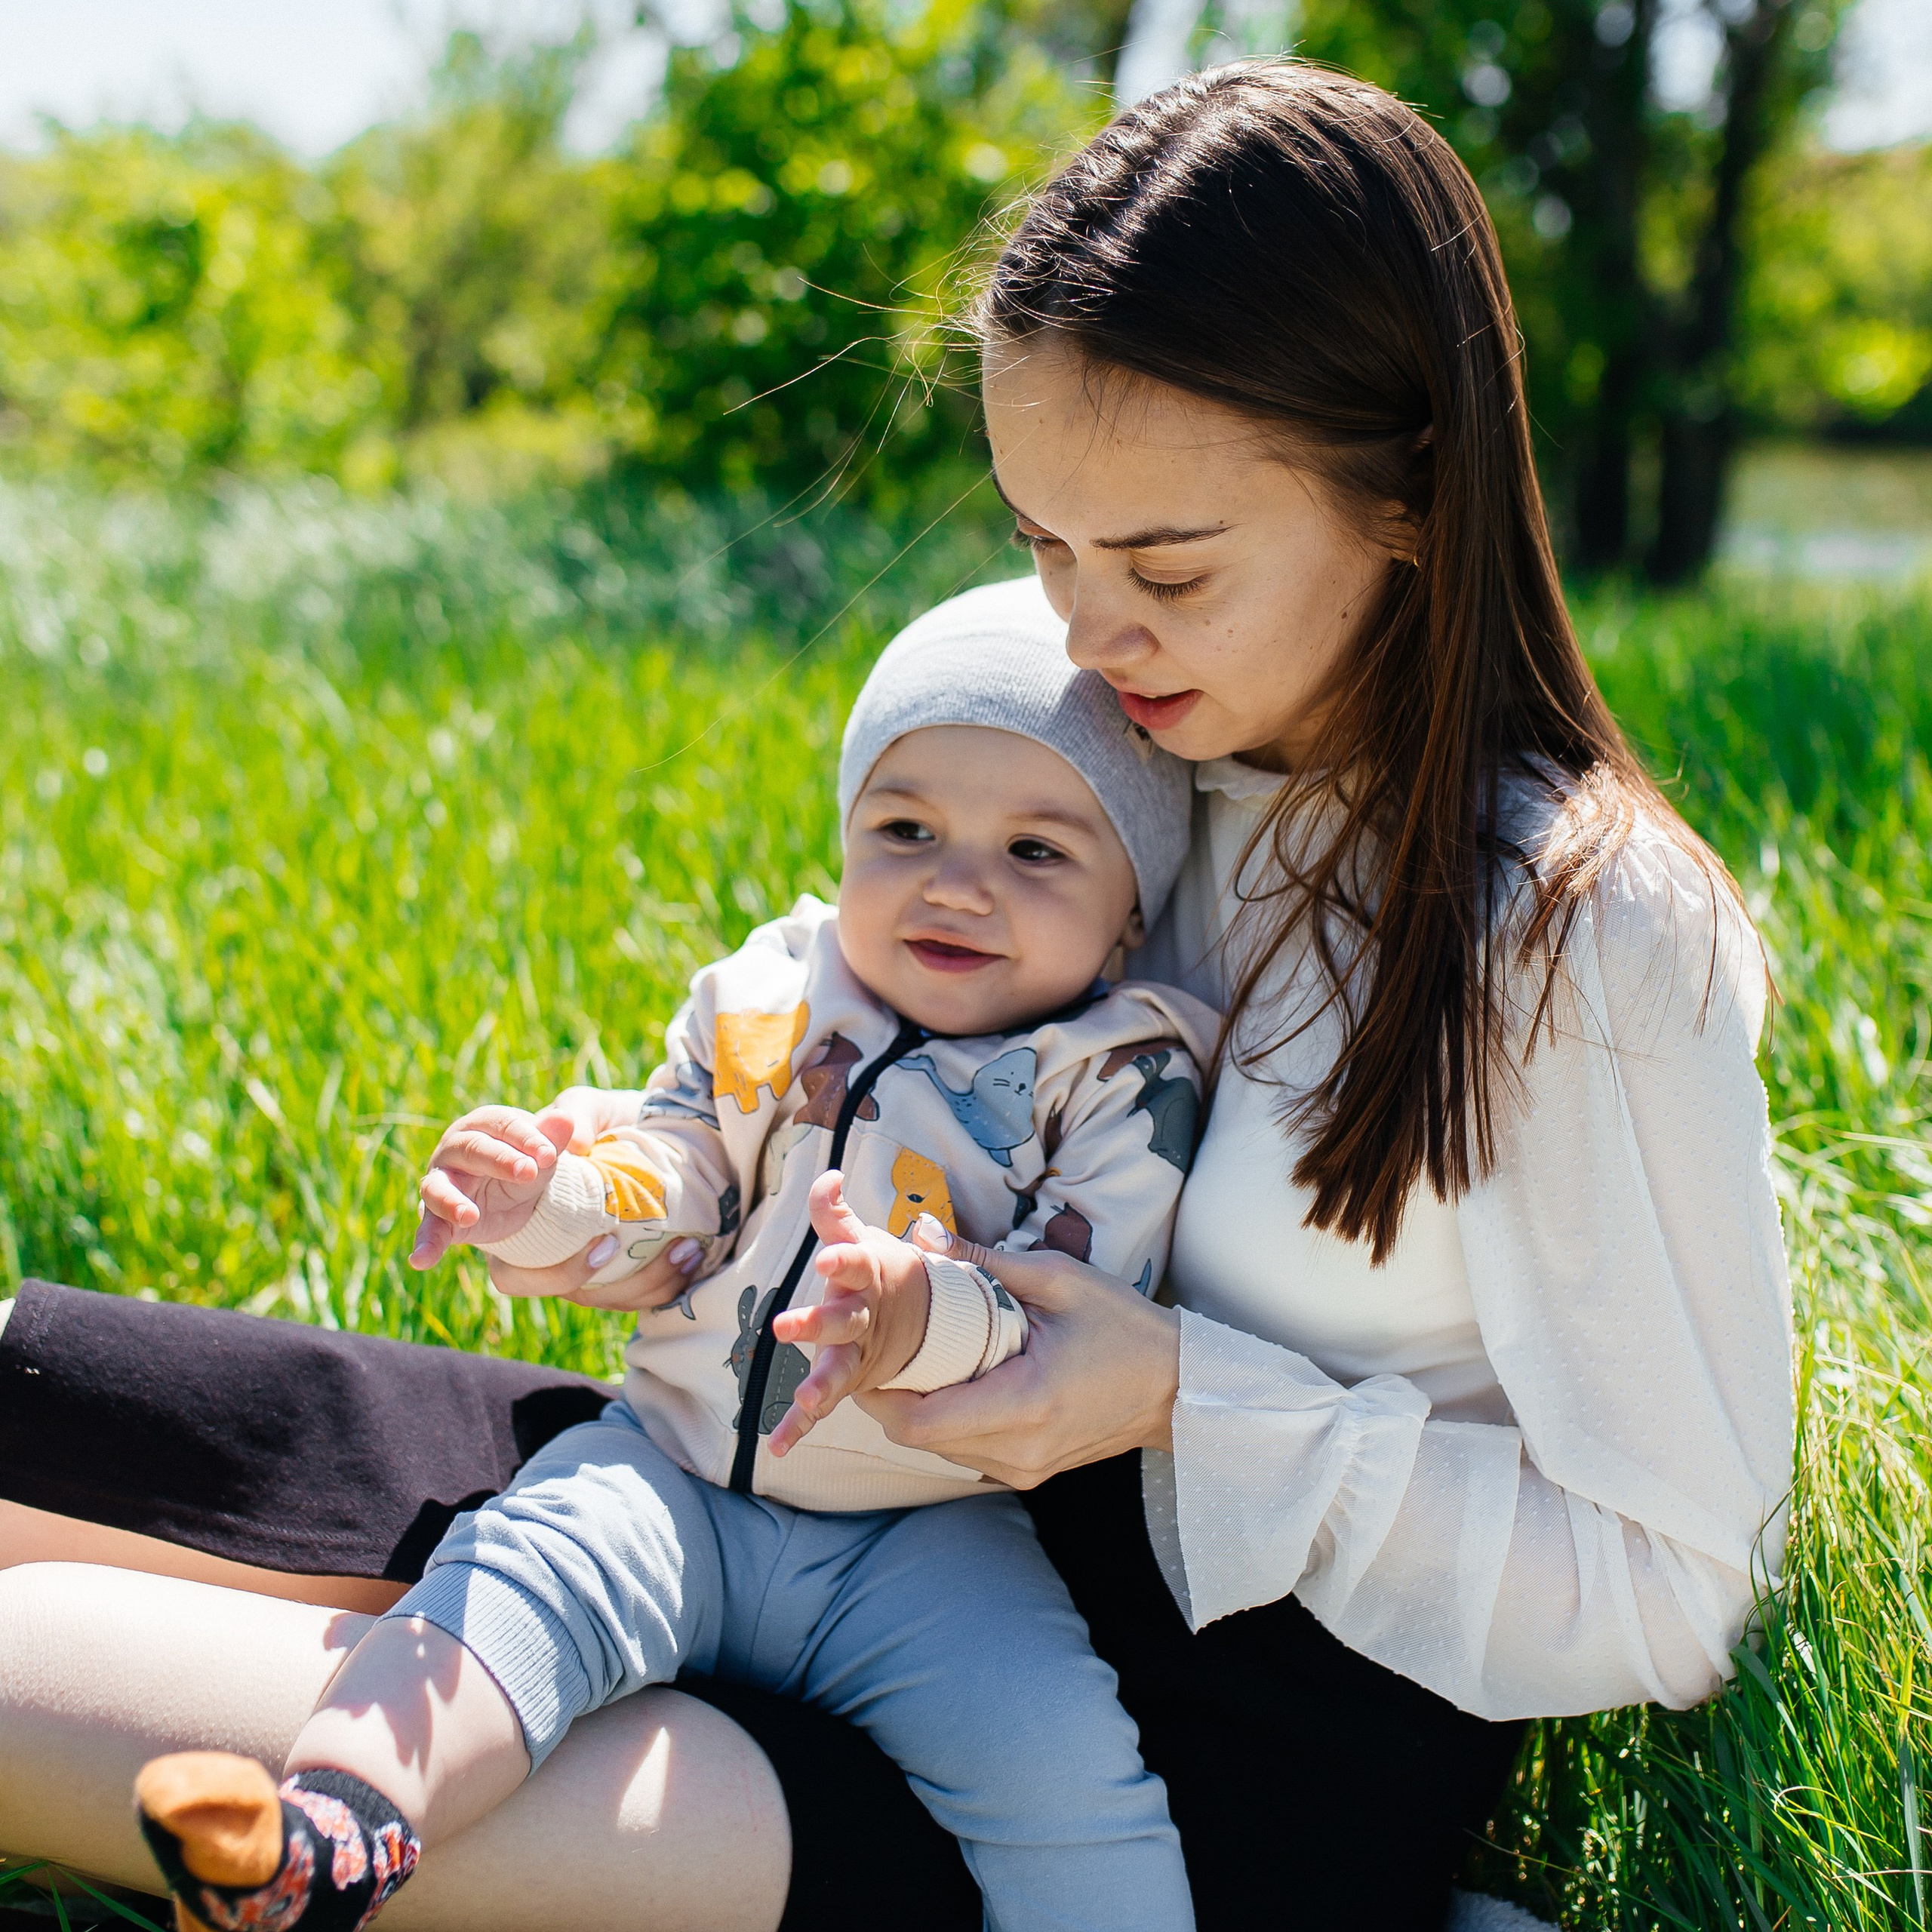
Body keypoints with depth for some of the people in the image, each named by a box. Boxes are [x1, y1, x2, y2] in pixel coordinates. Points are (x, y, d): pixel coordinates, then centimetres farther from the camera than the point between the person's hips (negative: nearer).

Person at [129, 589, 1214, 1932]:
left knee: (1060, 1755, -25)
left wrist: (924, 1319, -37)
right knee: (527, 1574, -24)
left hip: (926, 1536, -2)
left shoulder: (1124, 1082, -5)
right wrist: (547, 1202, -13)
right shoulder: (770, 1008, 7)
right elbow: (663, 1193, 10)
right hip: (676, 1471, 3)